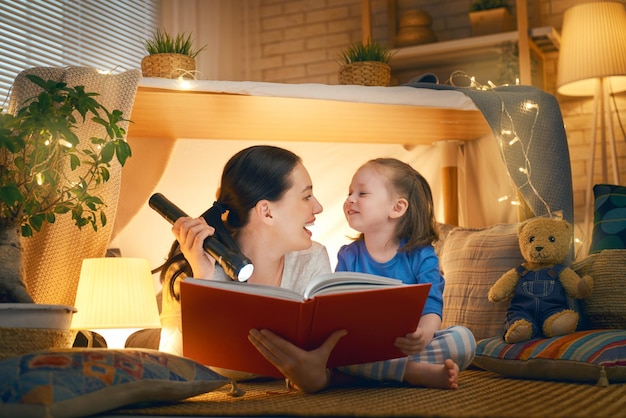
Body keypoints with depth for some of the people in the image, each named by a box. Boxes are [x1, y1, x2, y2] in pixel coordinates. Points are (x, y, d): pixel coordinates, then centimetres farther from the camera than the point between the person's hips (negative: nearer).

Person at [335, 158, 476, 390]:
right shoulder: (348, 256, 6)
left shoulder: (421, 255, -2)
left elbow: (431, 306, -13)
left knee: (463, 338, -24)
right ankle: (416, 371, -34)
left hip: (409, 345, -1)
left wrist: (423, 334, -37)